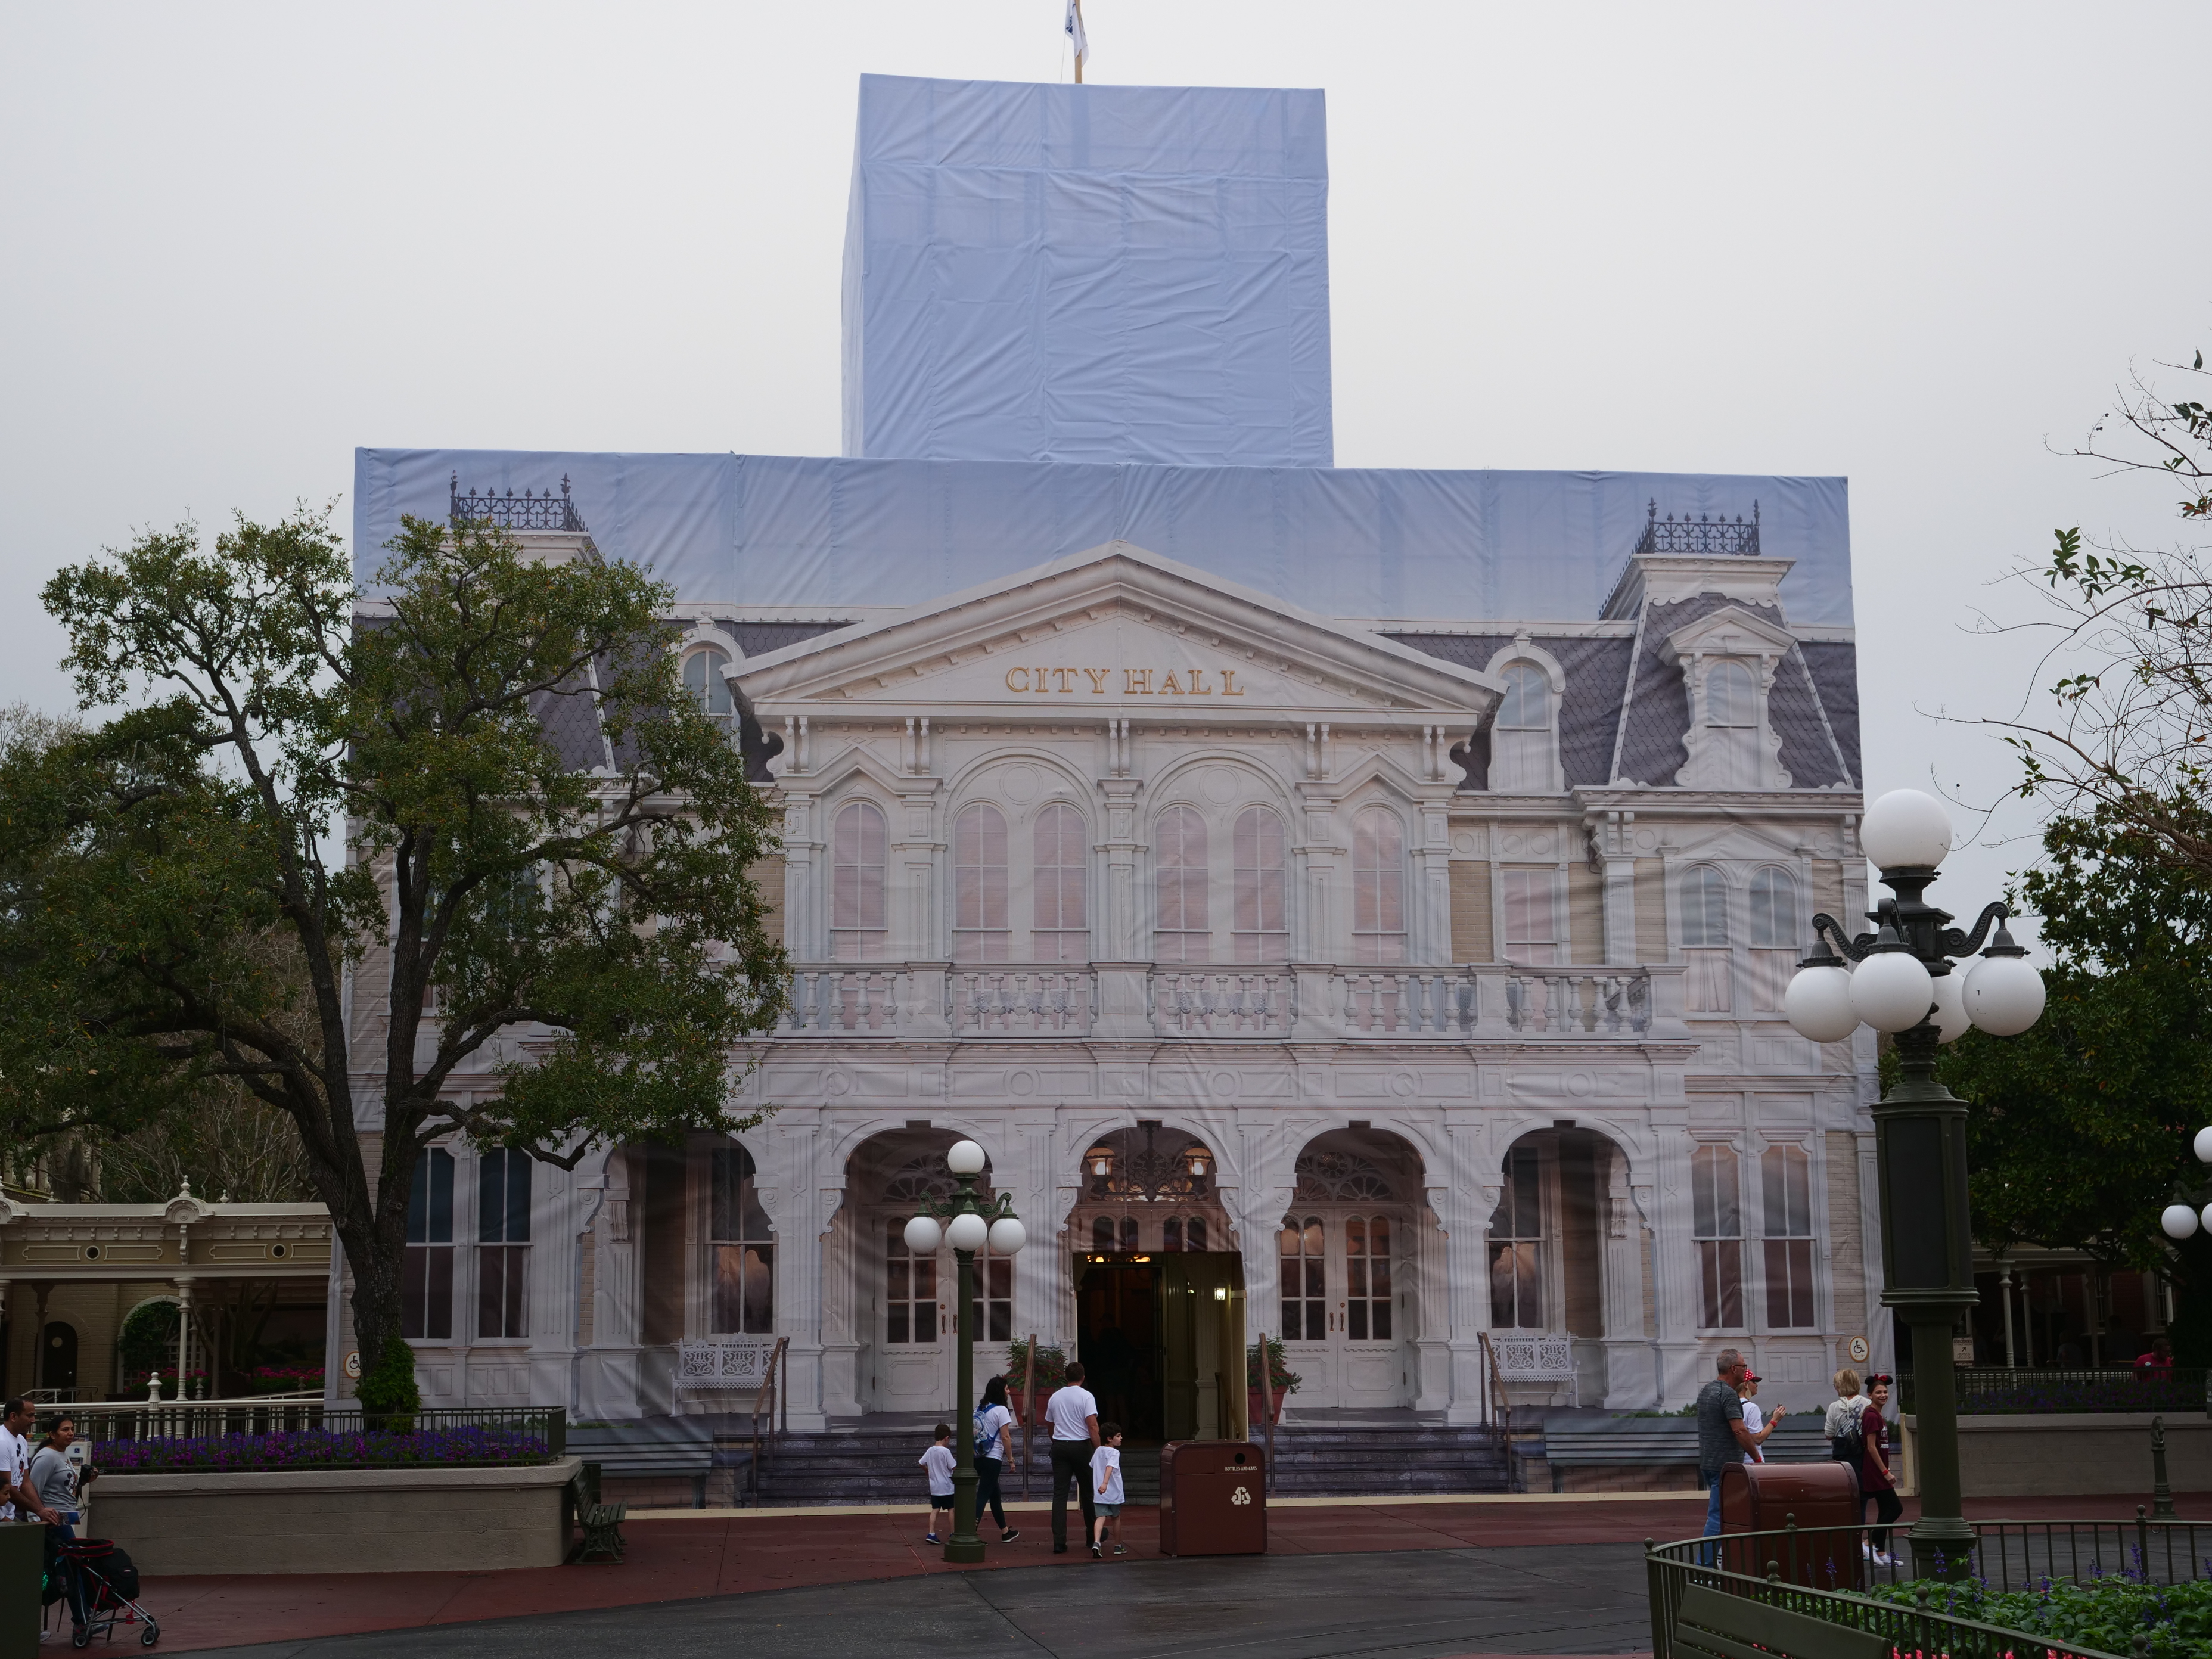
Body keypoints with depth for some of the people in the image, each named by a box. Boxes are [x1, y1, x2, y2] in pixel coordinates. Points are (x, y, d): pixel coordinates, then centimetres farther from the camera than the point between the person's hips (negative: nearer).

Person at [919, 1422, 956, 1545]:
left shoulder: (930, 1451, 3)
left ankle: (931, 1534, -4)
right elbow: (954, 1467, -17)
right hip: (946, 1487, -5)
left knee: (935, 1510, 5)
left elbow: (922, 1464, 12)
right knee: (951, 1509, 7)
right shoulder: (946, 1451, -16)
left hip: (934, 1487, 5)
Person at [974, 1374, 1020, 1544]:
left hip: (978, 1457, 8)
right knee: (983, 1495, -9)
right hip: (993, 1459, -8)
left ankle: (1005, 1532, 30)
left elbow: (973, 1432, 10)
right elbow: (1005, 1437, -13)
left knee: (995, 1494, 18)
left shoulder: (979, 1409, 11)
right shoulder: (1001, 1410, -10)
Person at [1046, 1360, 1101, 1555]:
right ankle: (1092, 1535, 25)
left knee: (1060, 1493, 0)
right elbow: (1093, 1425, -16)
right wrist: (1098, 1449, -10)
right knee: (1088, 1491, 13)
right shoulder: (1086, 1396, -7)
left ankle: (1059, 1542, -8)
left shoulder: (1055, 1397, 9)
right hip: (1081, 1446, -3)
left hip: (1059, 1446, 3)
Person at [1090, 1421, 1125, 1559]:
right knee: (1116, 1518, 14)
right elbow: (1110, 1467, -29)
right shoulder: (1114, 1453, -12)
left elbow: (1092, 1466, 24)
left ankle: (1096, 1542, -30)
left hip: (1100, 1493, 5)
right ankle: (1118, 1546, 27)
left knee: (1101, 1517, -6)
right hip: (1114, 1493, -4)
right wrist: (1105, 1483, -41)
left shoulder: (1098, 1451, 11)